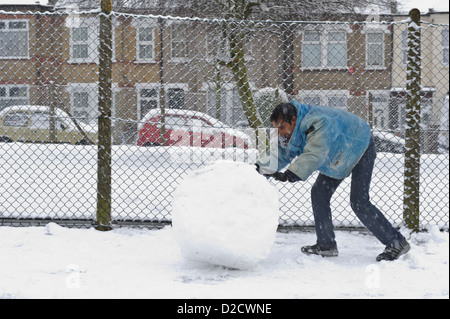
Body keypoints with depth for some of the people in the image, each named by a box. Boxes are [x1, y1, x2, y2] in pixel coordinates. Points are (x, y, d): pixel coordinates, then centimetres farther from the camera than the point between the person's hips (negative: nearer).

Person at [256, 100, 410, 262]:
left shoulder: (318, 123, -40)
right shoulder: (292, 132, -12)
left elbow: (314, 155, -51)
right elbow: (282, 155, -12)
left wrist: (288, 175, -60)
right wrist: (263, 168, -30)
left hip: (361, 149, -9)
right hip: (338, 158, 9)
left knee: (359, 202, -15)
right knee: (319, 193, 1)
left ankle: (397, 243, -5)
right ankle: (326, 244, 10)